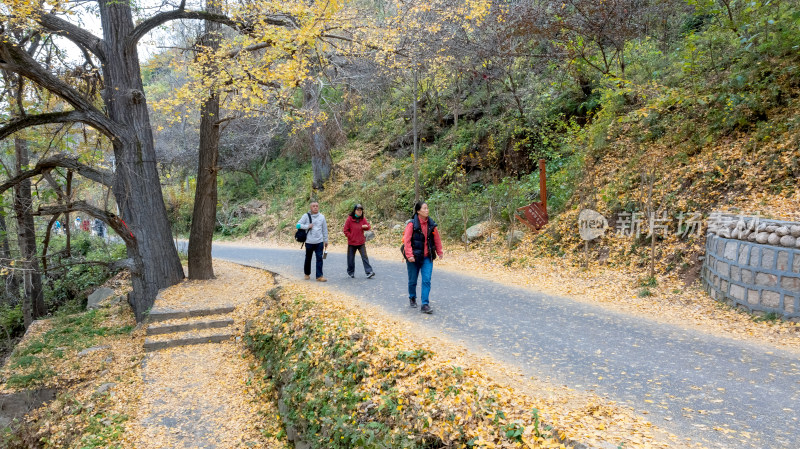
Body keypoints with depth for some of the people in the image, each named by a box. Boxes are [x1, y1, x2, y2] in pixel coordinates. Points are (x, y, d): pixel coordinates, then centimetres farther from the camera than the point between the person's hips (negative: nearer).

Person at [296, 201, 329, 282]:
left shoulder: (322, 217, 7)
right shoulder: (306, 216, -1)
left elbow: (324, 229, 12)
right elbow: (298, 225, -4)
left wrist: (326, 240, 14)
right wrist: (307, 226, -16)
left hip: (319, 242, 1)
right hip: (309, 242, -1)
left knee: (319, 258, -6)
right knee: (308, 259, 11)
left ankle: (319, 276, -4)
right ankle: (307, 274, 30)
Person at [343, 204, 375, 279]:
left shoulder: (363, 219, 3)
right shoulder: (349, 219, -6)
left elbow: (368, 227, 1)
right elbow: (345, 230, -3)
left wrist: (366, 226, -22)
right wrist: (351, 237, -10)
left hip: (361, 242, 1)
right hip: (352, 242, -1)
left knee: (364, 257, -8)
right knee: (351, 258, 9)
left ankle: (369, 272, -12)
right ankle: (350, 272, 24)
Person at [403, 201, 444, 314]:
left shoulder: (431, 224, 1)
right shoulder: (412, 224, -12)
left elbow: (437, 239, 11)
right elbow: (407, 240, -14)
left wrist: (439, 252, 16)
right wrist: (409, 255, -19)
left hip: (427, 258, 3)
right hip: (414, 258, -3)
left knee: (427, 280, -7)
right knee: (413, 280, 12)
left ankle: (425, 305, -3)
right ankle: (412, 298, 39)